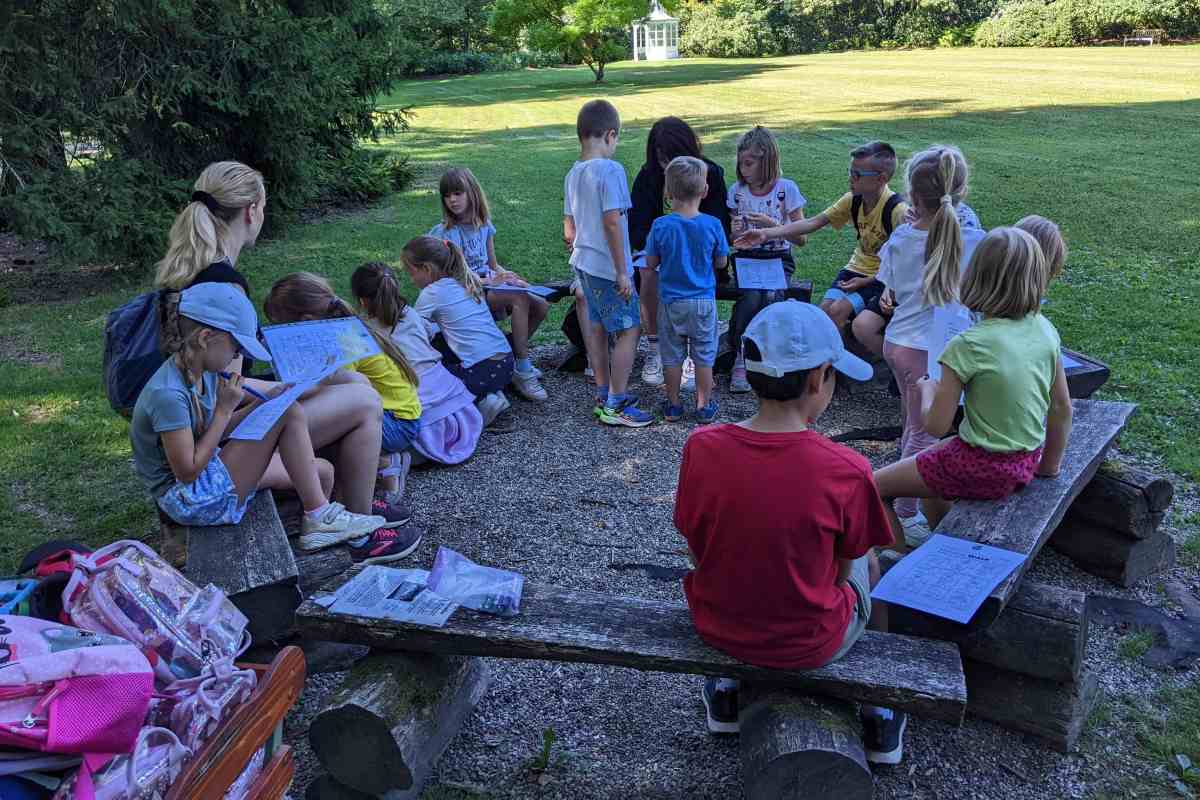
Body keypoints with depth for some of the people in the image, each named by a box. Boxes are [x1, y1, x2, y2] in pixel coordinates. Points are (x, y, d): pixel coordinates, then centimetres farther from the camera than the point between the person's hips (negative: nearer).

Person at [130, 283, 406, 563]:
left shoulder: (204, 372, 1)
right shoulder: (168, 393, -26)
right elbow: (187, 472, -22)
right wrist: (224, 409, -19)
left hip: (208, 473, 9)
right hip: (190, 501, -9)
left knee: (322, 471, 5)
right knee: (289, 412, -17)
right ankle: (320, 518, -7)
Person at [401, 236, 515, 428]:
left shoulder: (432, 293, -5)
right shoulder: (466, 282, 15)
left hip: (483, 372, -7)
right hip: (506, 364, 7)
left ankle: (479, 403, -4)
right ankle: (490, 393, 12)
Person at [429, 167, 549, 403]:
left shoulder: (484, 225, 10)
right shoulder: (444, 232, -8)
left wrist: (510, 277, -4)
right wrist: (491, 281, -23)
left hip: (489, 286, 6)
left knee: (540, 305, -16)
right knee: (519, 299, -31)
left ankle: (513, 357, 3)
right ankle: (522, 371, -25)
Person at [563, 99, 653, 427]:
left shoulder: (572, 174, 8)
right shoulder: (611, 170, -16)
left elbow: (569, 230, 12)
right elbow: (612, 222, -20)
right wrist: (623, 271, -16)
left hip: (583, 263, 8)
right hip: (608, 267, -8)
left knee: (597, 329, 16)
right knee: (629, 330, 0)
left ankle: (604, 395, 26)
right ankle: (615, 405, 3)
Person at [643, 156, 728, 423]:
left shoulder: (660, 226, -12)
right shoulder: (712, 225, -11)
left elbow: (650, 264, -4)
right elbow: (720, 263, 0)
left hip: (671, 302, 0)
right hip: (703, 301, 0)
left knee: (672, 355, 12)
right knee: (704, 355, 11)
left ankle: (673, 405, 21)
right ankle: (704, 406, 19)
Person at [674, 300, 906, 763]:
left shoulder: (701, 447, -17)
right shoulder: (845, 470, -24)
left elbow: (697, 549, -5)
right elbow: (841, 569, -10)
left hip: (715, 626, 2)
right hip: (807, 646, -2)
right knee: (866, 560, 28)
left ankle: (726, 693, 43)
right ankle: (880, 713, 42)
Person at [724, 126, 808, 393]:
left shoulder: (786, 189, -3)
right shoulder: (736, 191, 5)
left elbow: (801, 239, -2)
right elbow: (732, 240, 10)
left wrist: (771, 225, -17)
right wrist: (735, 233, -14)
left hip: (778, 259, -1)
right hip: (746, 258, 1)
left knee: (770, 297, -31)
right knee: (752, 298, -30)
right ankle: (740, 358, -14)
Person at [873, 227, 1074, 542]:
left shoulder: (967, 346, -24)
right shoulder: (1044, 330, -5)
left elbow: (935, 426, -18)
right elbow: (1062, 407, 4)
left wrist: (927, 390, 2)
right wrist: (1049, 465, 17)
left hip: (985, 468, -7)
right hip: (1027, 462, 8)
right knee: (927, 462, 33)